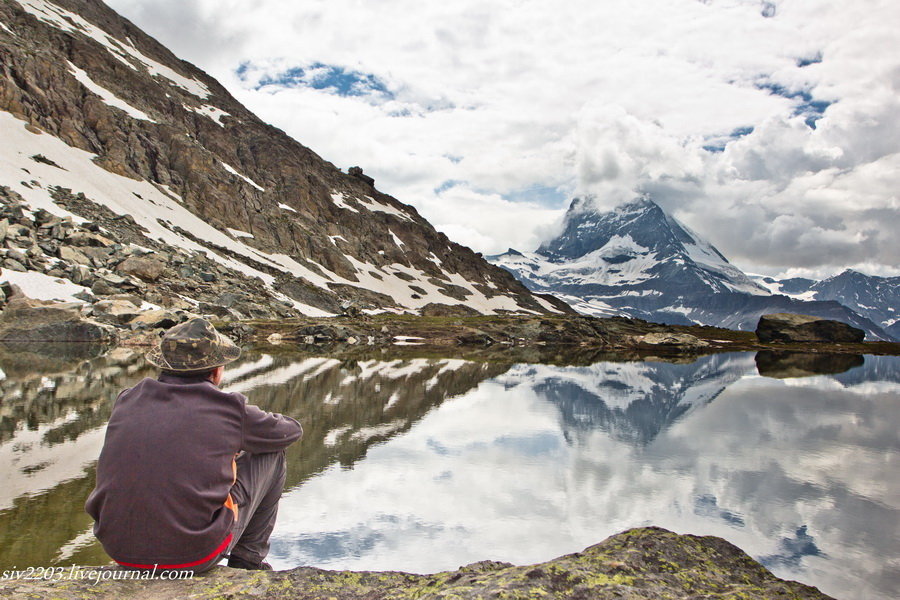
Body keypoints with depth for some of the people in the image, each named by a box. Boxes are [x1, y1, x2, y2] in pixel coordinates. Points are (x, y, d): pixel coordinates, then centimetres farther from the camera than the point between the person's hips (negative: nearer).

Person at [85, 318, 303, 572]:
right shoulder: (229, 410, -9)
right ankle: (248, 559, 23)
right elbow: (292, 430, 9)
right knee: (271, 455, 12)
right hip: (194, 555, -5)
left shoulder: (127, 401, 3)